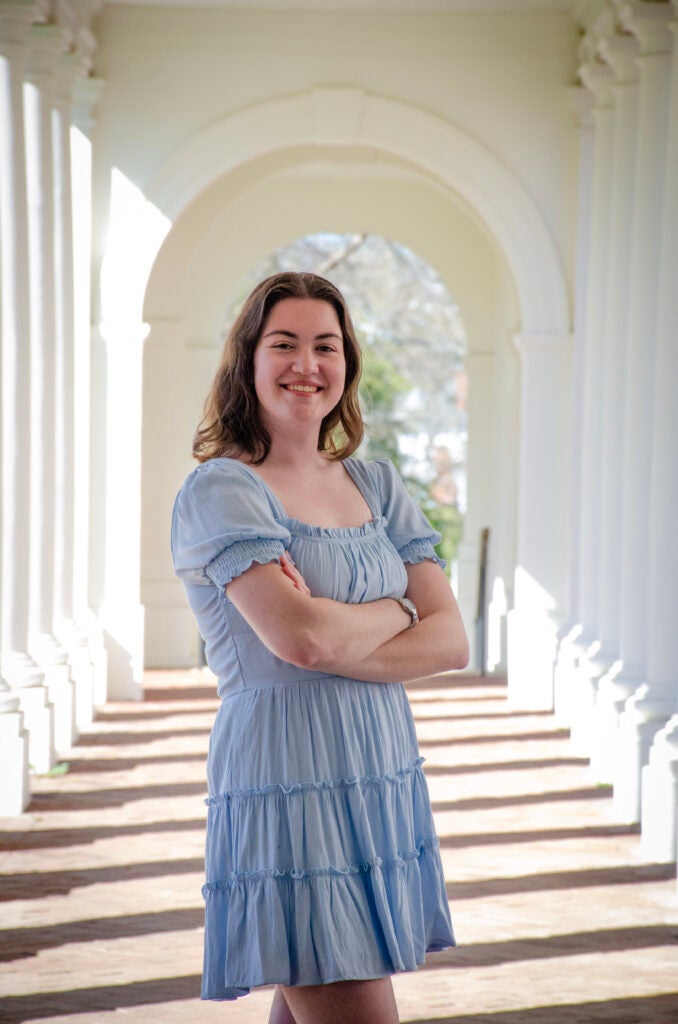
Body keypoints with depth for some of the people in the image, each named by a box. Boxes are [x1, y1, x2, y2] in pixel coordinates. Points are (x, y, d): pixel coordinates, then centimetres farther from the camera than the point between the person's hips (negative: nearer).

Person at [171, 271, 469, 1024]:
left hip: (383, 787, 6)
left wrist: (335, 638, -12)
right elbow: (300, 636, -21)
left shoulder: (377, 486, 13)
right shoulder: (219, 490, -7)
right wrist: (397, 610, -2)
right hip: (288, 788, -6)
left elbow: (451, 641, 3)